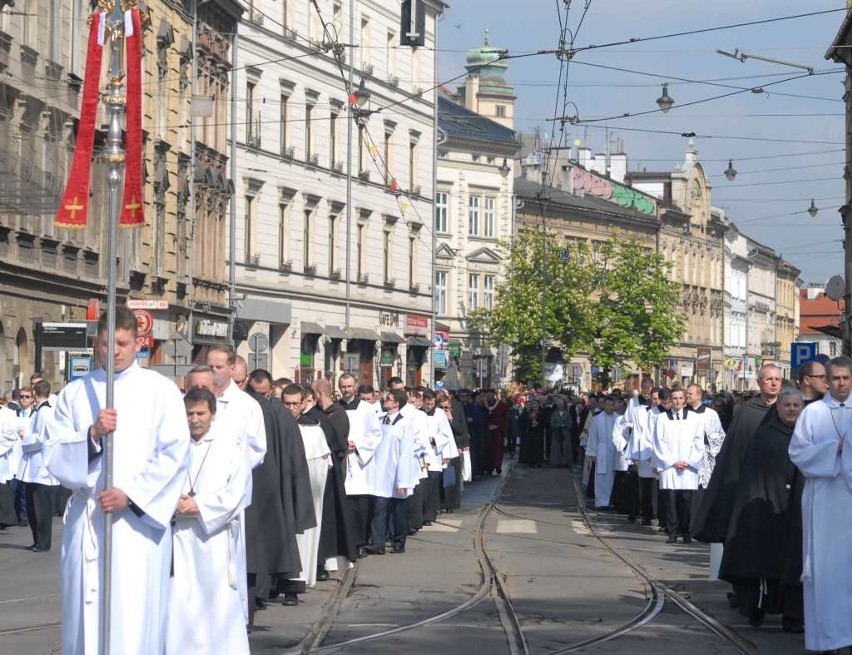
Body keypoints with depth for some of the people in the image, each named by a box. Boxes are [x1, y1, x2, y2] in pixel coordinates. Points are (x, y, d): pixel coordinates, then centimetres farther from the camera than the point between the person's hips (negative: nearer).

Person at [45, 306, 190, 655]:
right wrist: (91, 434, -14)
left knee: (134, 618, -6)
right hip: (86, 517, 3)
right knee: (85, 614, 3)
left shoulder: (161, 390, 3)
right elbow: (54, 454, 3)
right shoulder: (74, 393, 10)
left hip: (139, 519, -3)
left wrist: (130, 494, -14)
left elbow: (174, 454, -4)